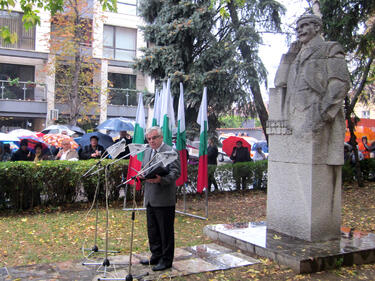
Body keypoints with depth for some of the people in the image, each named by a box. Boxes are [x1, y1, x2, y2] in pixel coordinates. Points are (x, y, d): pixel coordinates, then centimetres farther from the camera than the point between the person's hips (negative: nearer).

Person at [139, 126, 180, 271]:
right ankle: (156, 256, 32)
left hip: (164, 199, -8)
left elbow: (175, 172, -16)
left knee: (166, 231, 2)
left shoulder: (171, 152, -11)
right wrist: (143, 175, -1)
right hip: (150, 198, 8)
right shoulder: (147, 152, 14)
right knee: (152, 230, 17)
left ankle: (166, 260, 14)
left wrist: (161, 180, -31)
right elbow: (143, 169, 22)